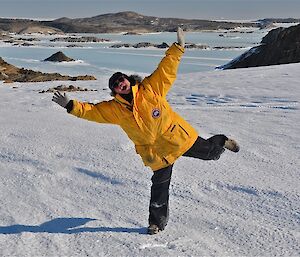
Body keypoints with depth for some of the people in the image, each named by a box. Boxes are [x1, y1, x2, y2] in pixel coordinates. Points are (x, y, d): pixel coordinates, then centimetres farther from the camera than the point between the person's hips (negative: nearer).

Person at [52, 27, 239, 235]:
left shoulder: (150, 88, -10)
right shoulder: (115, 109, -6)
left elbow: (167, 69, -10)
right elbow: (91, 111, -5)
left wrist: (178, 47, -16)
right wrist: (71, 105, -16)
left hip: (181, 137, -1)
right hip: (158, 154, 1)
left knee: (209, 152, 15)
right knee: (159, 187, 5)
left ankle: (221, 142, 52)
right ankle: (157, 222, 26)